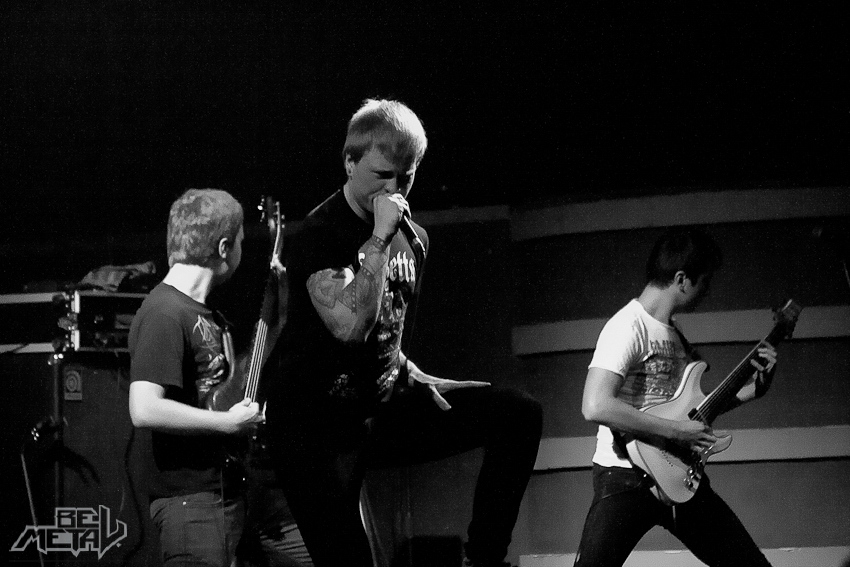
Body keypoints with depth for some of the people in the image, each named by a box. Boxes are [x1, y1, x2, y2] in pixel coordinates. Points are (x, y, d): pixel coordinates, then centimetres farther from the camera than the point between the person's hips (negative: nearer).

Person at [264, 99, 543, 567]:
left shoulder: (413, 238, 11)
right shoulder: (319, 234, -13)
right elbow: (351, 327, -27)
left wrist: (407, 372, 10)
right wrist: (380, 238, -23)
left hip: (385, 405, 7)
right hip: (318, 423, -7)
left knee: (519, 413, -8)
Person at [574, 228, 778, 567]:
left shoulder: (675, 333, 15)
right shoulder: (629, 328, -14)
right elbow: (595, 407, -26)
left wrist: (751, 390, 13)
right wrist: (677, 431, -22)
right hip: (627, 476, -8)